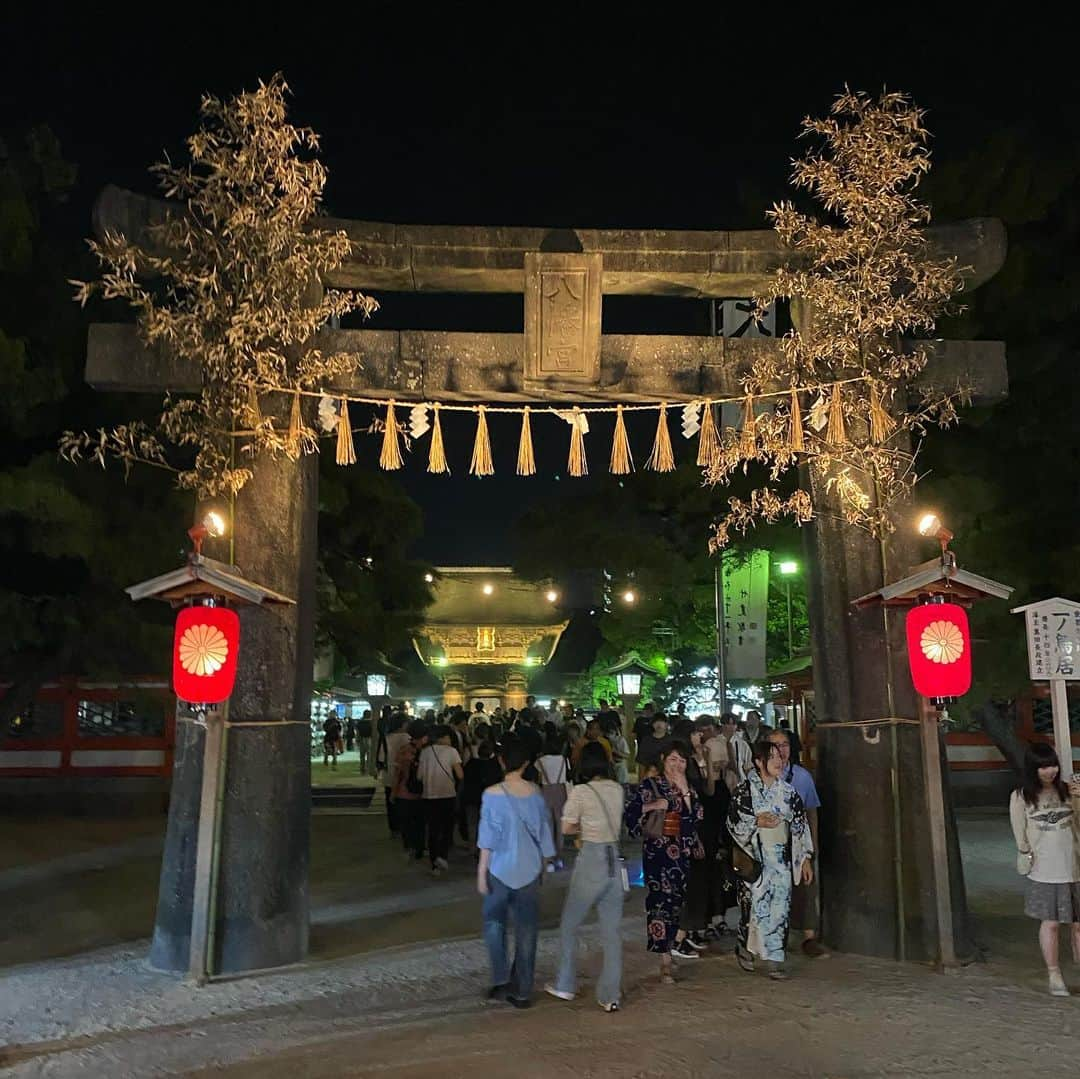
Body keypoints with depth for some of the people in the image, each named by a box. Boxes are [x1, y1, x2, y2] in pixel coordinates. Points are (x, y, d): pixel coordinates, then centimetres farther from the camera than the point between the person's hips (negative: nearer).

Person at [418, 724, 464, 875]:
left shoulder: (425, 751, 2)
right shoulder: (451, 751, -5)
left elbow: (419, 775, 1)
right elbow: (460, 775, -9)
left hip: (429, 796, 3)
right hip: (448, 795, -3)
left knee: (433, 830, 11)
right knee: (447, 828, 12)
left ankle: (435, 866, 13)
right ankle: (442, 856, -8)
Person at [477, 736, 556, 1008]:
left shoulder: (492, 794, -11)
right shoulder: (535, 794, -2)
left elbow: (487, 838, -10)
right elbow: (543, 833, 5)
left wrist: (481, 871, -3)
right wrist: (543, 865, 17)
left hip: (500, 869, -2)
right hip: (530, 870, 3)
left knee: (494, 923, 16)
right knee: (526, 929, 10)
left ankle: (501, 980, 7)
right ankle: (522, 991, 16)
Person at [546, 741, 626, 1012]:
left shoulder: (581, 792, -12)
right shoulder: (618, 789, 4)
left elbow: (567, 828, -4)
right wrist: (592, 828, 8)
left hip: (591, 861, -5)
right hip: (616, 860, 5)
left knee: (569, 926, 14)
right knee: (612, 931, 10)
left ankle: (565, 986, 23)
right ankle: (611, 995, 13)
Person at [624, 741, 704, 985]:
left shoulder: (688, 788, 11)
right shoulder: (648, 786, 1)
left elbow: (695, 817, -4)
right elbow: (630, 814, -4)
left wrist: (684, 790, -10)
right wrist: (651, 806, -17)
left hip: (681, 852, 4)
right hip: (656, 850, -4)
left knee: (676, 901, 8)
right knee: (659, 900, -10)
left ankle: (667, 945, 26)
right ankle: (665, 962, -7)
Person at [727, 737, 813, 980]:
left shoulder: (788, 791, 6)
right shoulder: (744, 791, -4)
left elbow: (800, 826, 9)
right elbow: (733, 823, -2)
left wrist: (805, 858, 6)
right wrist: (757, 823, -16)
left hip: (782, 859, 3)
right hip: (754, 858, -3)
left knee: (779, 909, 0)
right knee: (754, 905, -1)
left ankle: (774, 960, 8)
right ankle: (745, 948, 24)